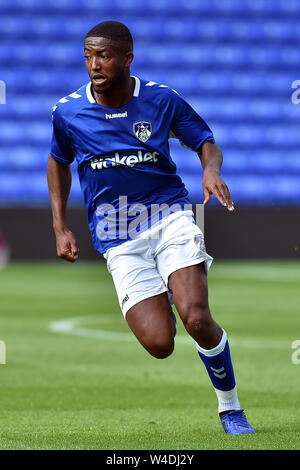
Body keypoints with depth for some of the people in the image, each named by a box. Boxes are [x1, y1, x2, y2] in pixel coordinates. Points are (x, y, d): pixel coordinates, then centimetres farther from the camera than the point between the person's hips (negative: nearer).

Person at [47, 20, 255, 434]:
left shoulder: (161, 100, -4)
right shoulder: (68, 112, -2)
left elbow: (206, 142, 8)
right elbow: (58, 161, 17)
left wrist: (212, 171, -16)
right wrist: (60, 229, 11)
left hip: (169, 214, -1)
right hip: (118, 240, 1)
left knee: (196, 318, -23)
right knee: (159, 343, -14)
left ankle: (230, 408, 1)